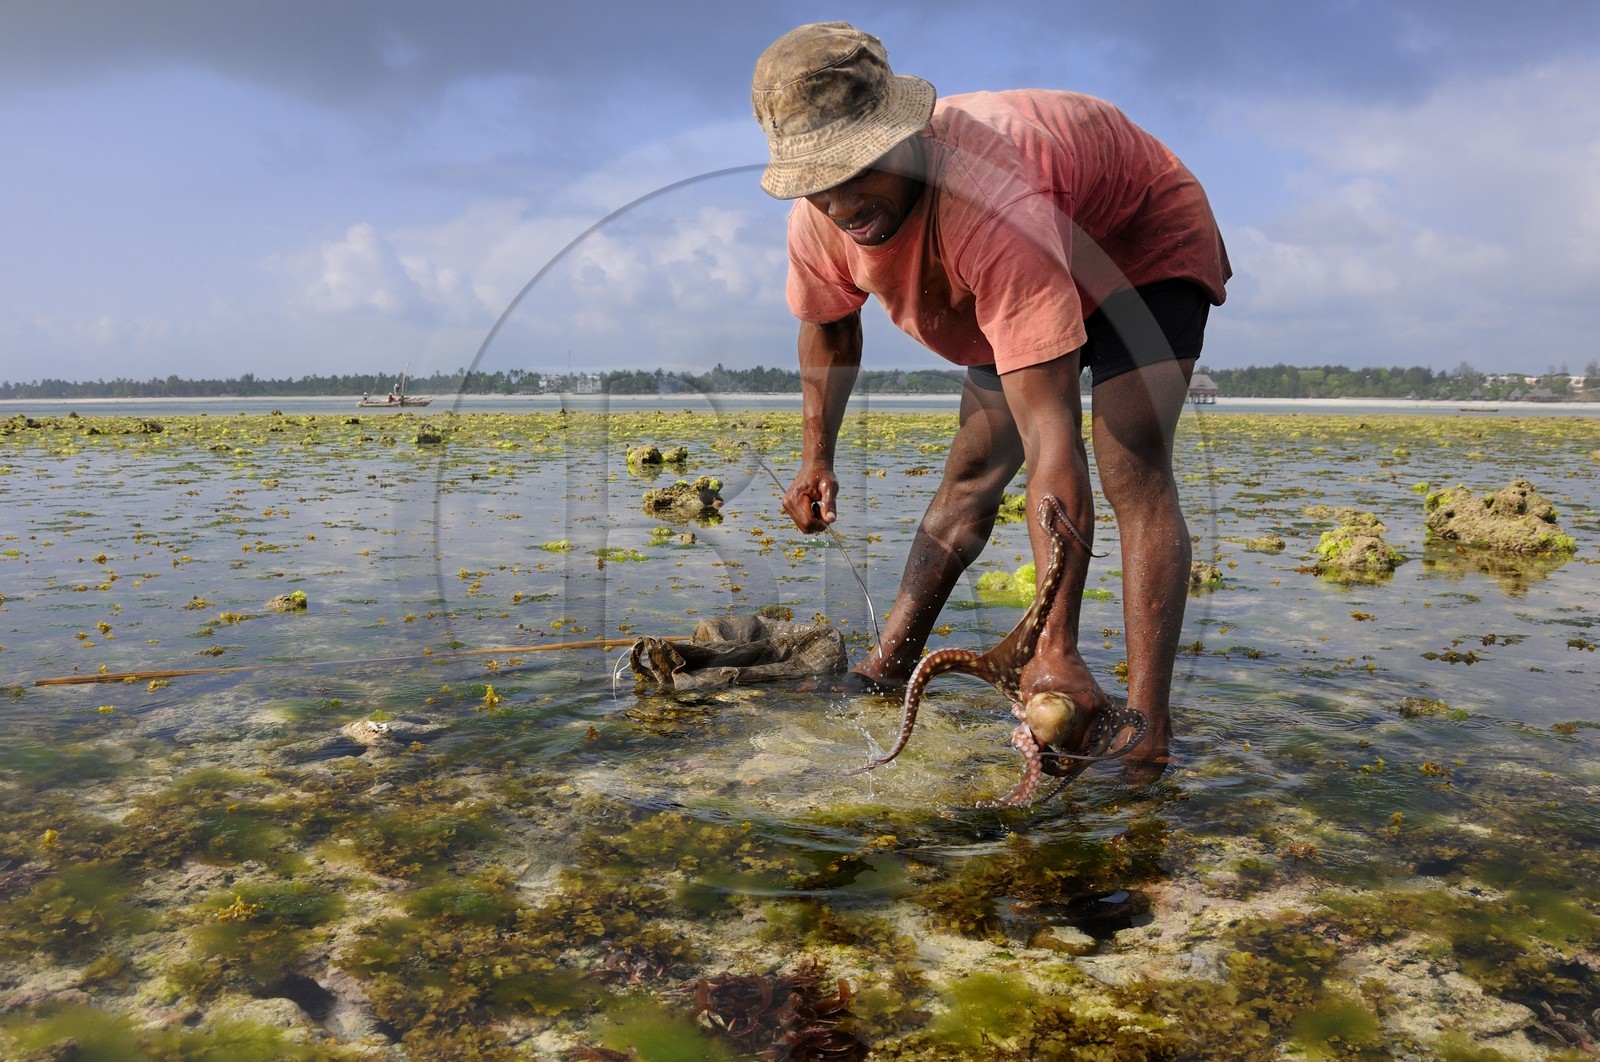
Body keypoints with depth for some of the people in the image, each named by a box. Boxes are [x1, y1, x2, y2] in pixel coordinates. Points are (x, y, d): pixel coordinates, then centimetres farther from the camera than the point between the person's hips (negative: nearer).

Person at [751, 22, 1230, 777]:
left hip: (1145, 240, -6)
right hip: (1014, 287, 7)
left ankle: (1145, 739, -28)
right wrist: (817, 456, -6)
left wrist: (1055, 650, -54)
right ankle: (885, 669, 15)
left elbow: (1051, 438, -51)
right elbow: (828, 322, 2)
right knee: (971, 472, 5)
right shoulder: (819, 220, -23)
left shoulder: (995, 209, -46)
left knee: (1131, 471, -26)